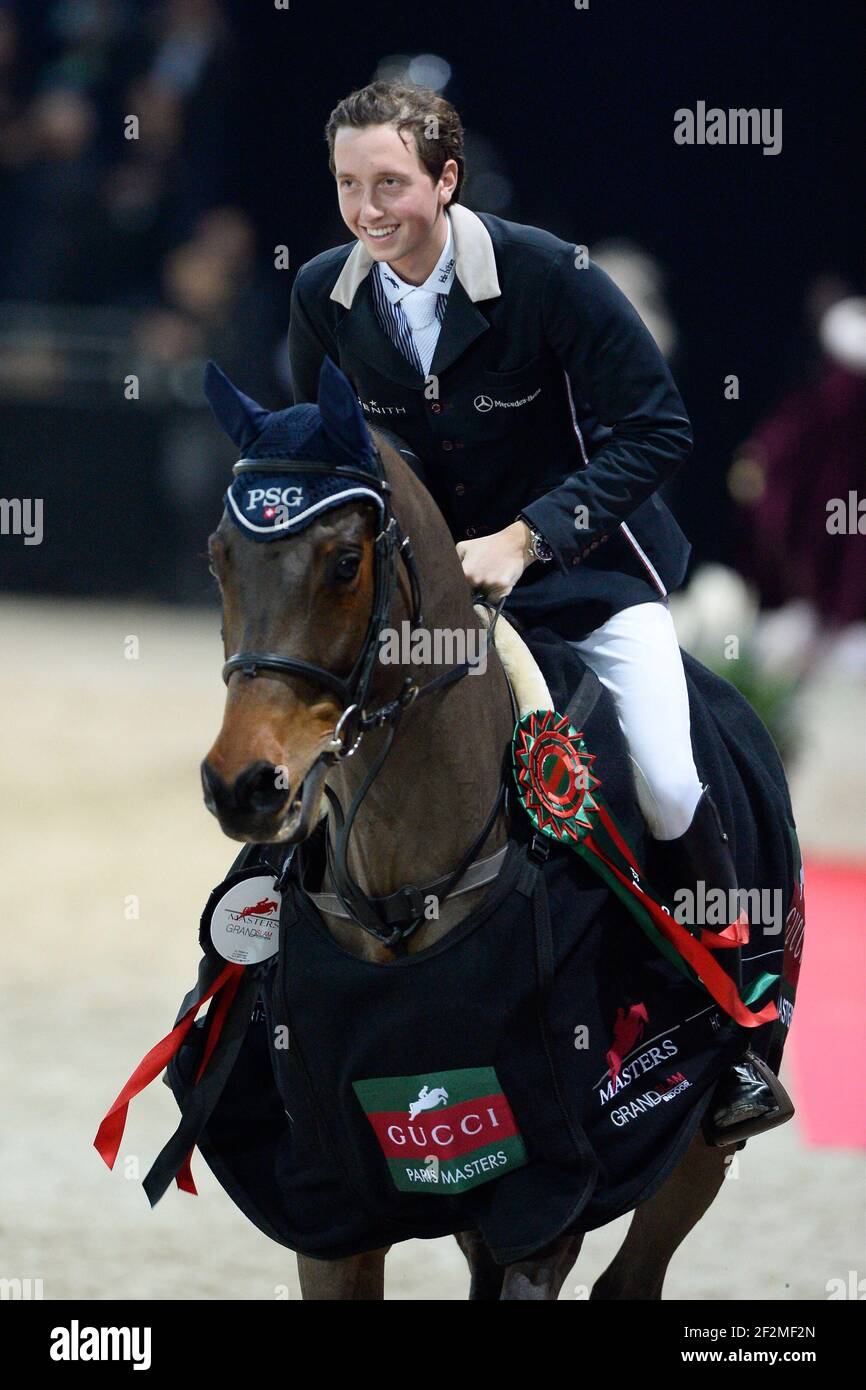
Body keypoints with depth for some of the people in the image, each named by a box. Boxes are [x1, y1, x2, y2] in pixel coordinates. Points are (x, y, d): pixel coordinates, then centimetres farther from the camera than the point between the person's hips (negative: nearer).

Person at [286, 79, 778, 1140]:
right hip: (424, 576, 4)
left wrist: (521, 540, -24)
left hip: (587, 566, -4)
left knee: (664, 785, -19)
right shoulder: (323, 296, -6)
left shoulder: (550, 276, -19)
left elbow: (657, 432, -17)